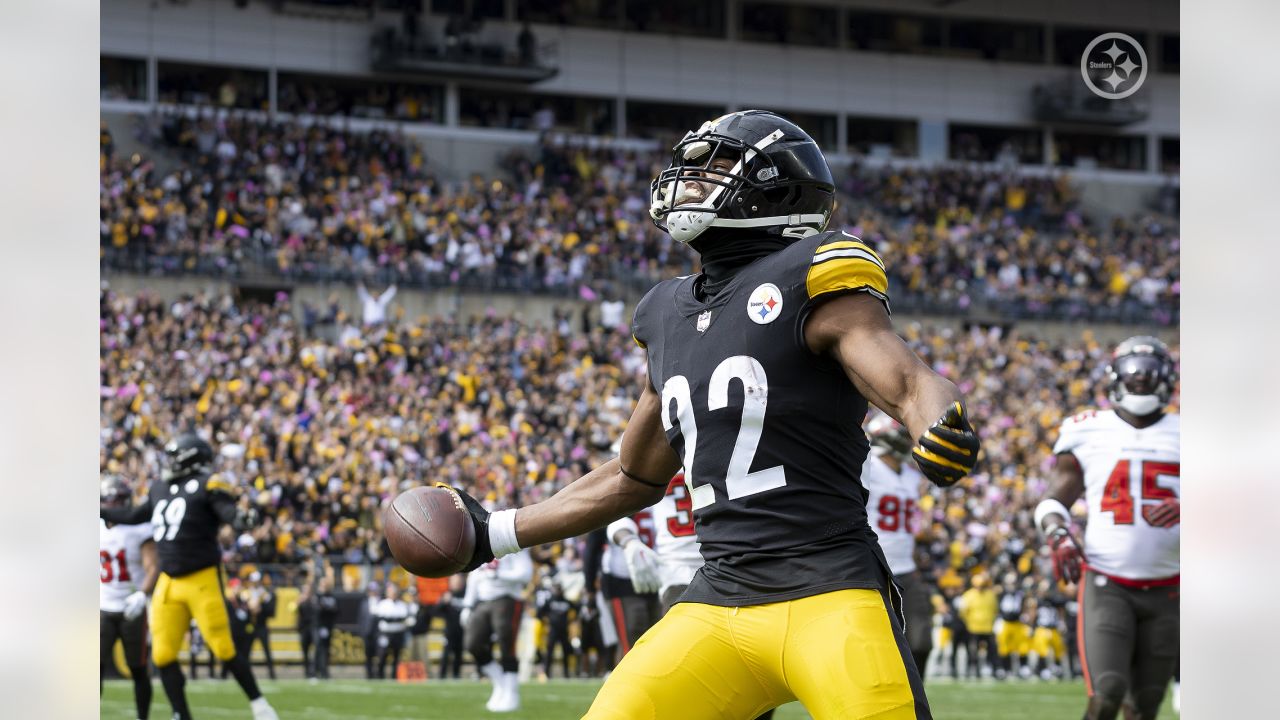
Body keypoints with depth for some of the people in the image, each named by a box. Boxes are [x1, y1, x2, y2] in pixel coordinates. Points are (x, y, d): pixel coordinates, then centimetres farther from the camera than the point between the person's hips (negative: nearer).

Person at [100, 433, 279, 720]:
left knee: (224, 648, -7)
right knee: (163, 655, 4)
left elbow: (227, 511, -24)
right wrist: (100, 512, 35)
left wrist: (240, 519, -47)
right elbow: (135, 516, 29)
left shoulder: (206, 485, -9)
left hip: (202, 580, -7)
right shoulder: (161, 488, 13)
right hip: (169, 583, 7)